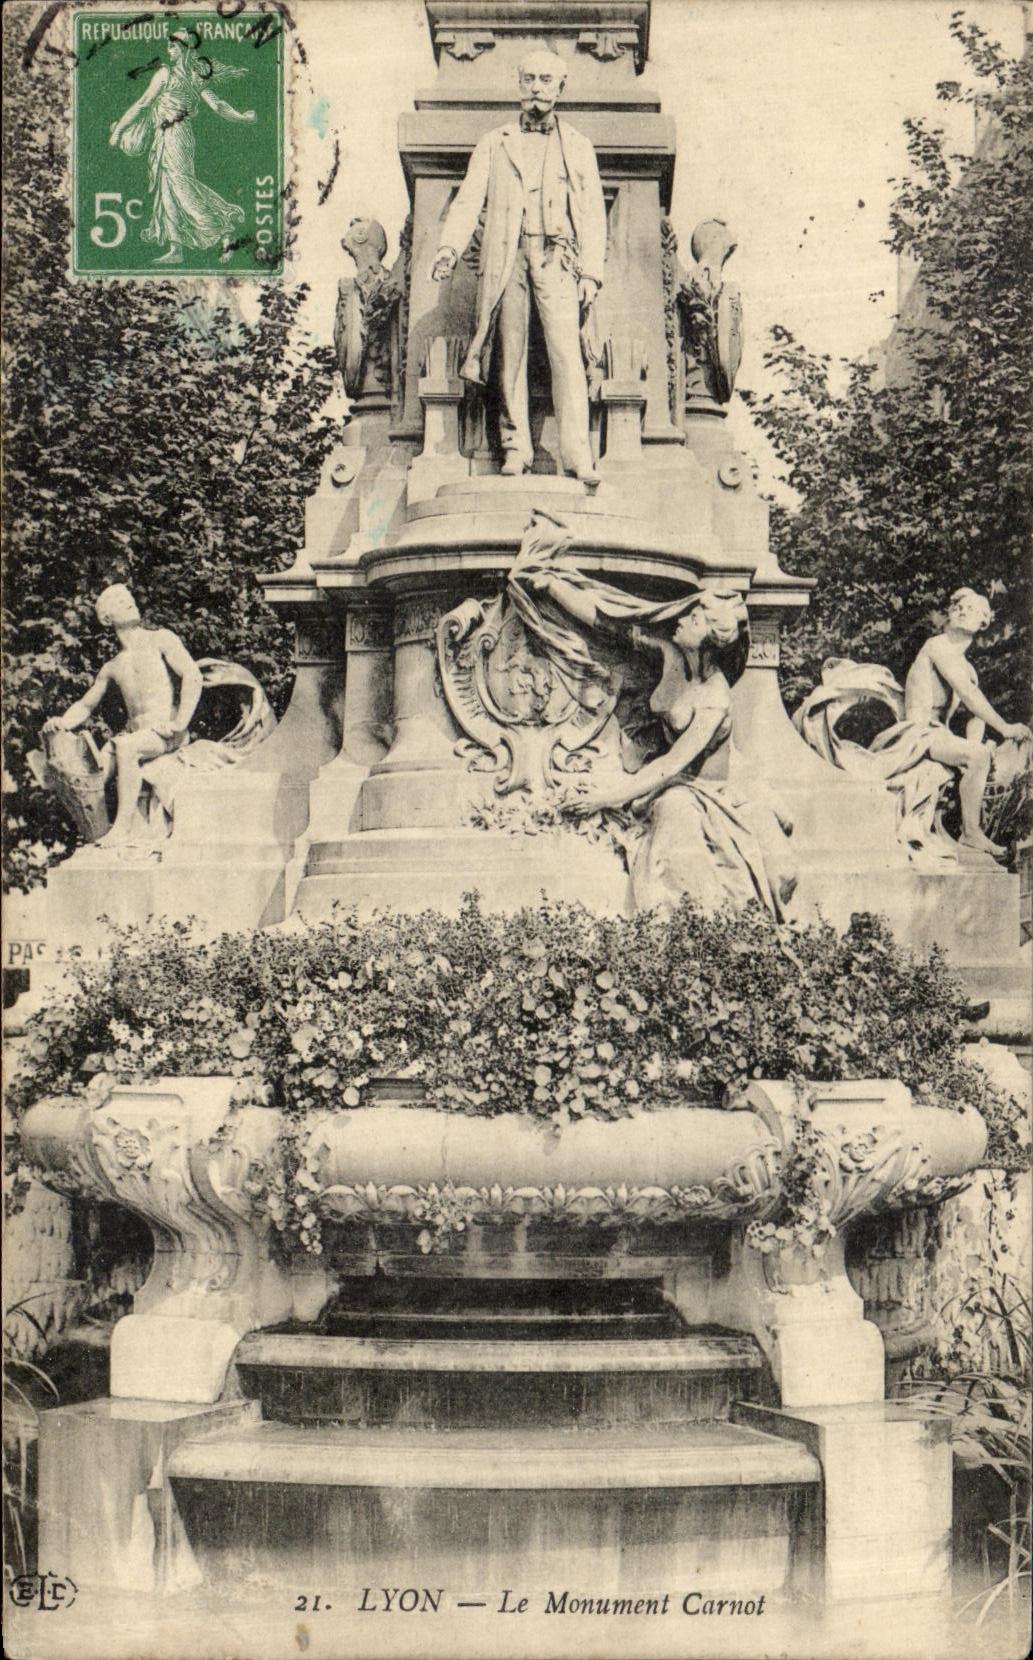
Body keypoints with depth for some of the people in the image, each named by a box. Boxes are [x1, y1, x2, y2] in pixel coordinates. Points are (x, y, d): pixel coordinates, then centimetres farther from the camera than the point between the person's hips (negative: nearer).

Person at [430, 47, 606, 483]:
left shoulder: (577, 147, 16)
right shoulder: (494, 144, 17)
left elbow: (593, 214, 12)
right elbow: (469, 199, 8)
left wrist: (591, 272, 1)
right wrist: (450, 246, -9)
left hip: (556, 256, -1)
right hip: (506, 256, 1)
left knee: (566, 353, -13)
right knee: (511, 355, -2)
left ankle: (578, 456, -18)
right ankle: (515, 447, 4)